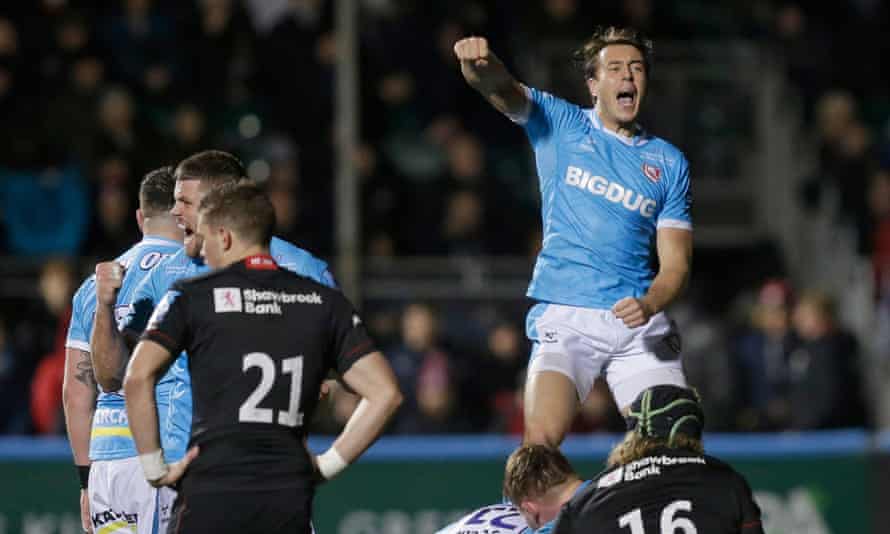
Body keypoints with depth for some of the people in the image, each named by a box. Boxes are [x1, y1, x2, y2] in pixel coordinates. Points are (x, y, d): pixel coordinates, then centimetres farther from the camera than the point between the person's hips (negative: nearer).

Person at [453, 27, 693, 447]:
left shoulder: (669, 163, 12)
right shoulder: (558, 124, 8)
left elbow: (675, 261, 8)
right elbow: (499, 88, -9)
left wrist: (650, 304, -14)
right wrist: (478, 61, -34)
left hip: (639, 325, 2)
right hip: (564, 318, -2)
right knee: (541, 440, -21)